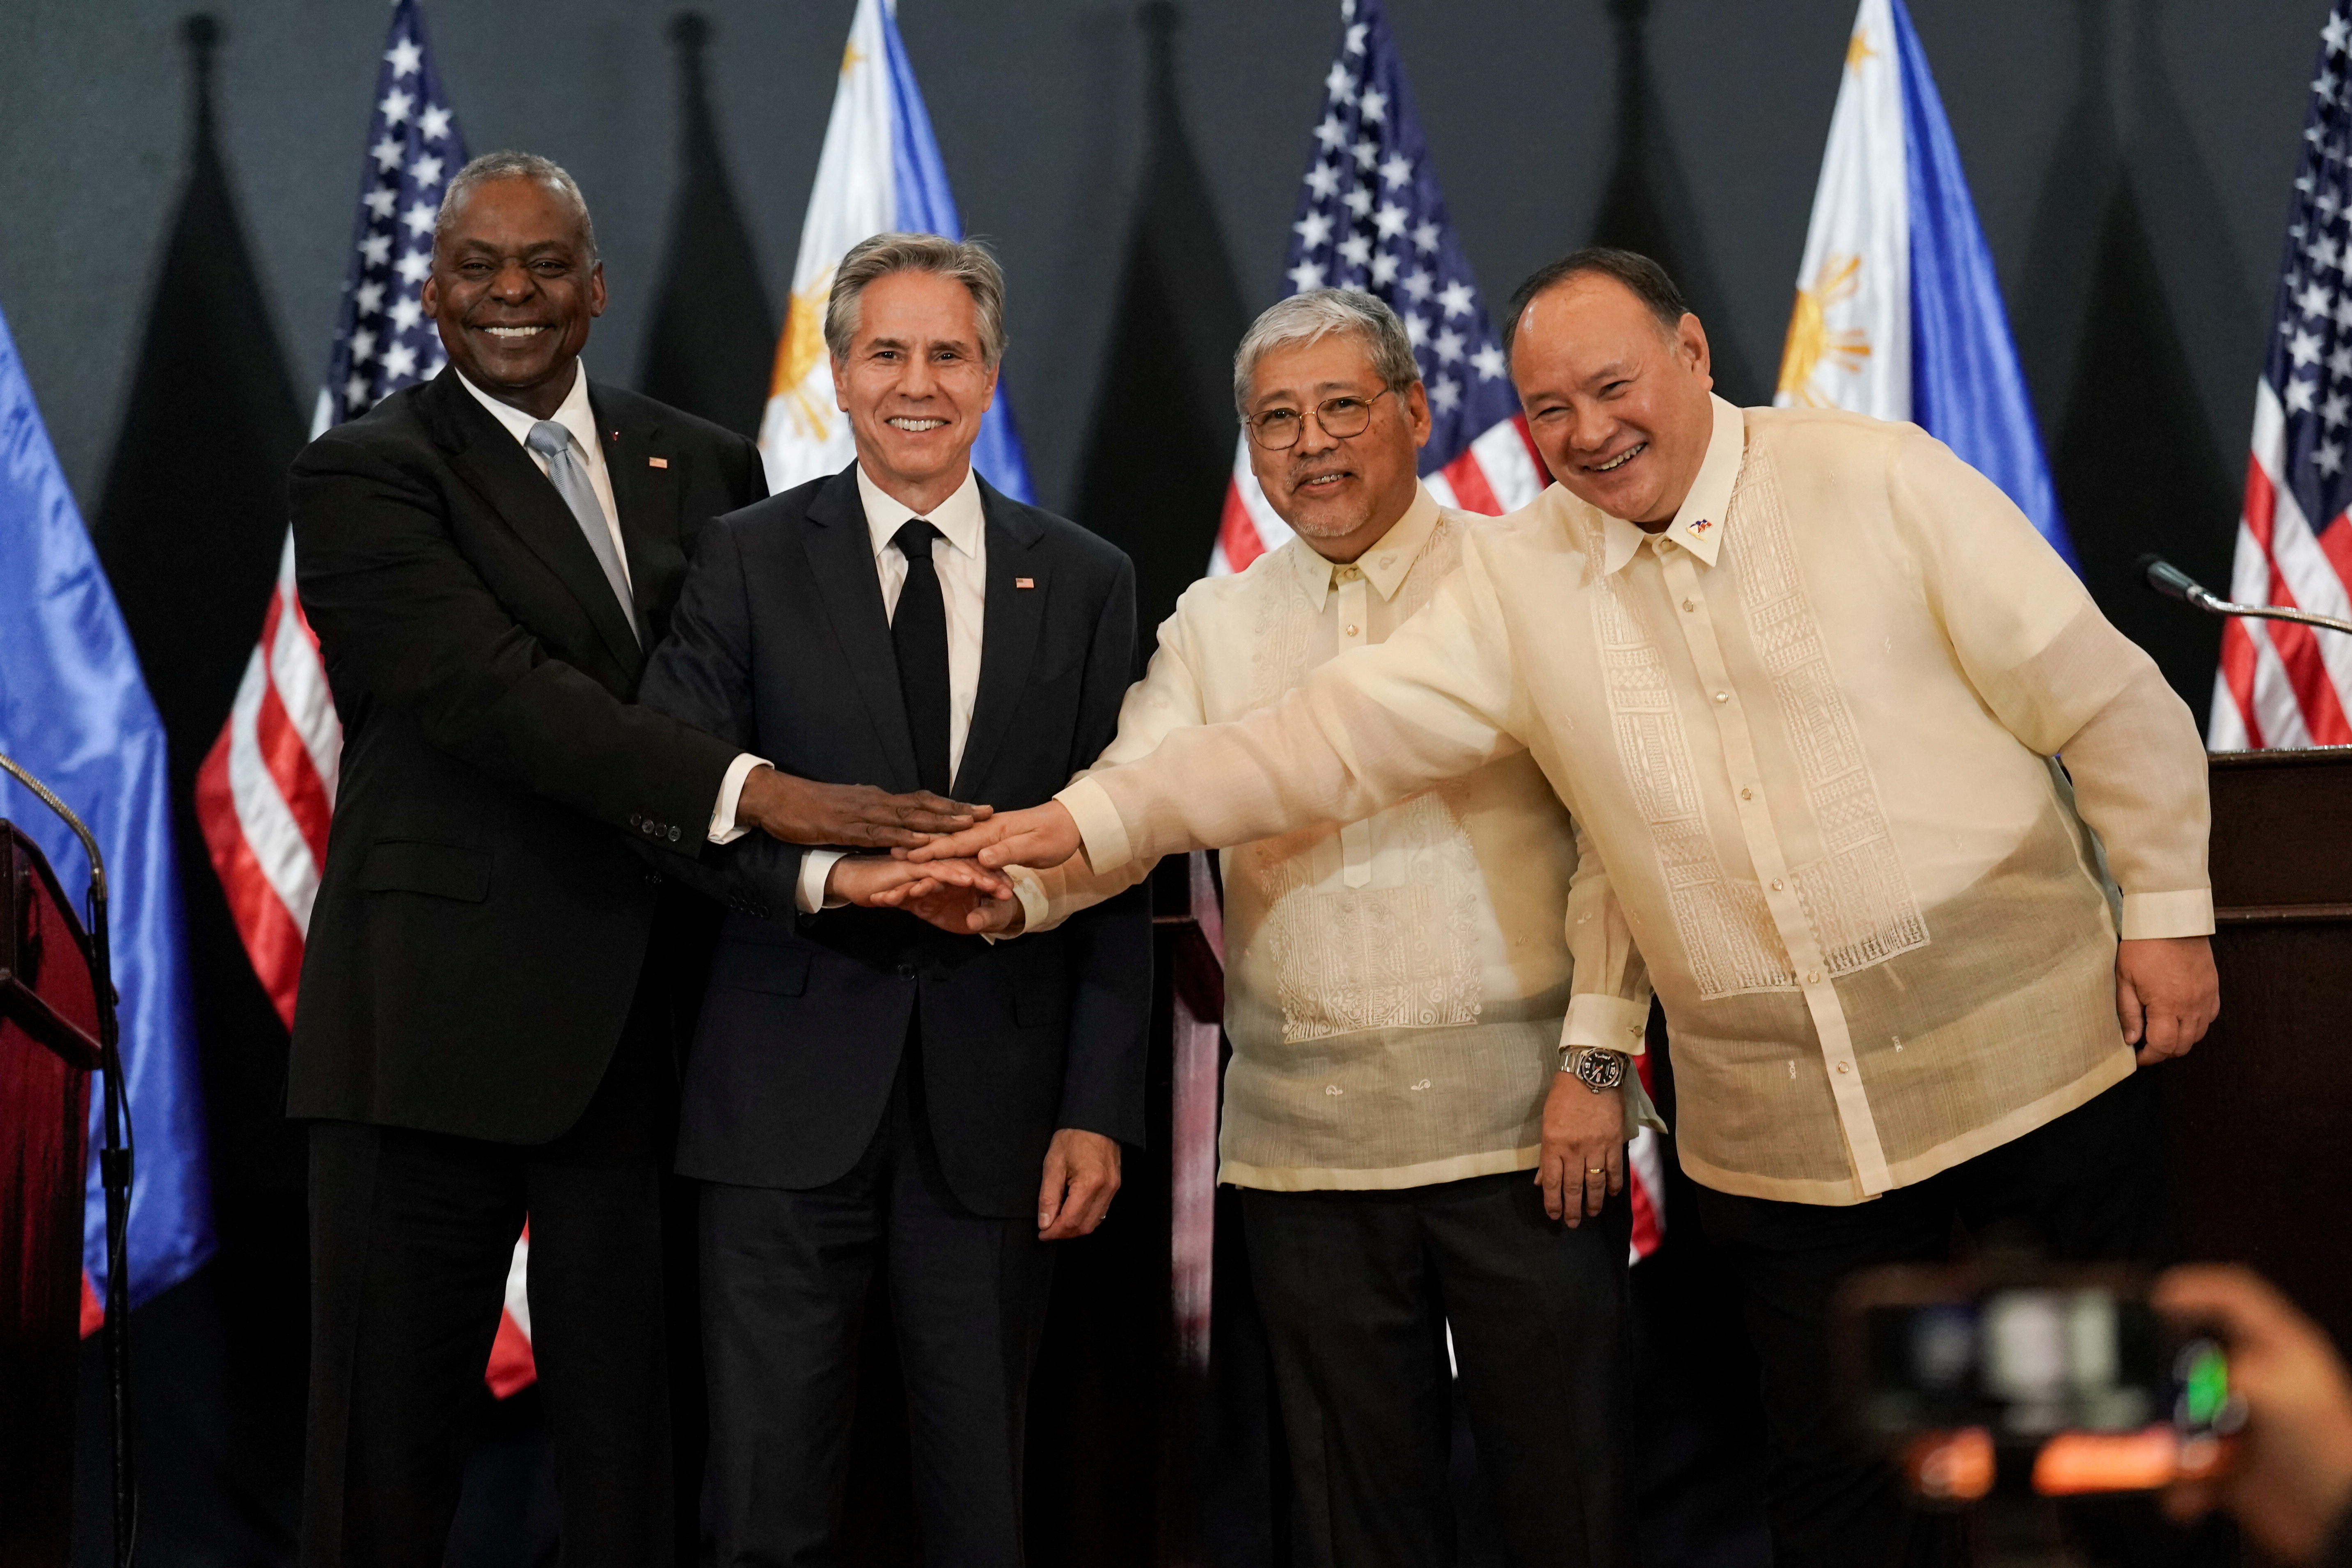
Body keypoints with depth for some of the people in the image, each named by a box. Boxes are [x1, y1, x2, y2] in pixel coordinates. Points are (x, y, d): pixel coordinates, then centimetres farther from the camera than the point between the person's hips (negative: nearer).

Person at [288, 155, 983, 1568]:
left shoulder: (706, 469, 13)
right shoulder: (367, 477, -3)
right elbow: (494, 690, -18)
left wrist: (861, 850, -1)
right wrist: (755, 793, -27)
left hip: (643, 1039, 4)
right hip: (442, 1031, -4)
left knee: (633, 1452, 8)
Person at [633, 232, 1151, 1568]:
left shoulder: (1086, 582, 8)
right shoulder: (749, 560, 5)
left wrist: (1101, 1108, -1)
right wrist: (824, 870, -19)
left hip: (998, 1102, 1)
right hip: (796, 1098, -1)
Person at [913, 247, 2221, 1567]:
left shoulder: (1878, 480, -5)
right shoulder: (1521, 583, 4)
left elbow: (2103, 697, -1)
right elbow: (1330, 737, 0)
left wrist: (2167, 903, -2)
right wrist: (1095, 819, -9)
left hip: (2027, 1051, -2)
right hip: (1785, 1132, 2)